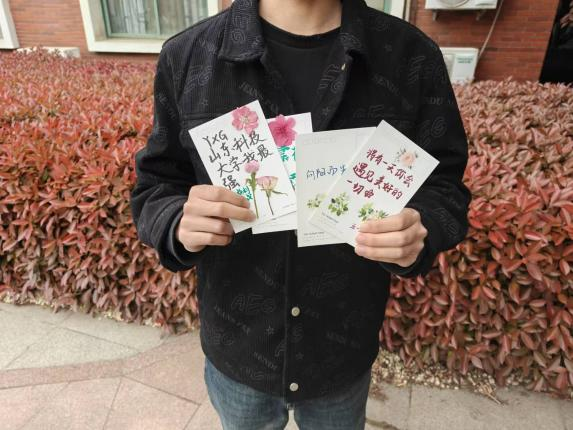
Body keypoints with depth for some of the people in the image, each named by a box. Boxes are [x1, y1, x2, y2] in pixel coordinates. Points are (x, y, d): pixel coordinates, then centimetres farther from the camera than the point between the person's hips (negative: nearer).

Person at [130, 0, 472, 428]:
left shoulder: (413, 56, -11)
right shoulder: (186, 56, -10)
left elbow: (444, 187, -3)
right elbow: (154, 189, -3)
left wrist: (419, 229, -26)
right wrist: (181, 224, -26)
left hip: (346, 350, 0)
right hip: (236, 348, 1)